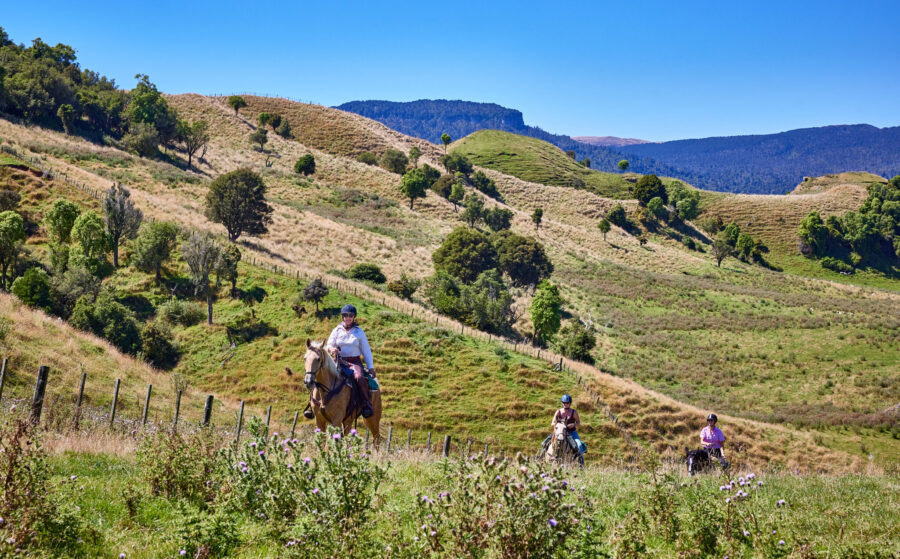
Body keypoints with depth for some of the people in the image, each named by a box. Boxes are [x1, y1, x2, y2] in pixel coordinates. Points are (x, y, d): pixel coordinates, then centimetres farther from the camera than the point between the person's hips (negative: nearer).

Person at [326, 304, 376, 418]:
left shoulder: (359, 332, 10)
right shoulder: (337, 330, 12)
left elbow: (366, 351, 11)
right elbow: (328, 345, 6)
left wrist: (371, 367, 4)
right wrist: (332, 349, -20)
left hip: (355, 362, -2)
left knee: (359, 378, -34)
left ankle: (367, 404, -22)